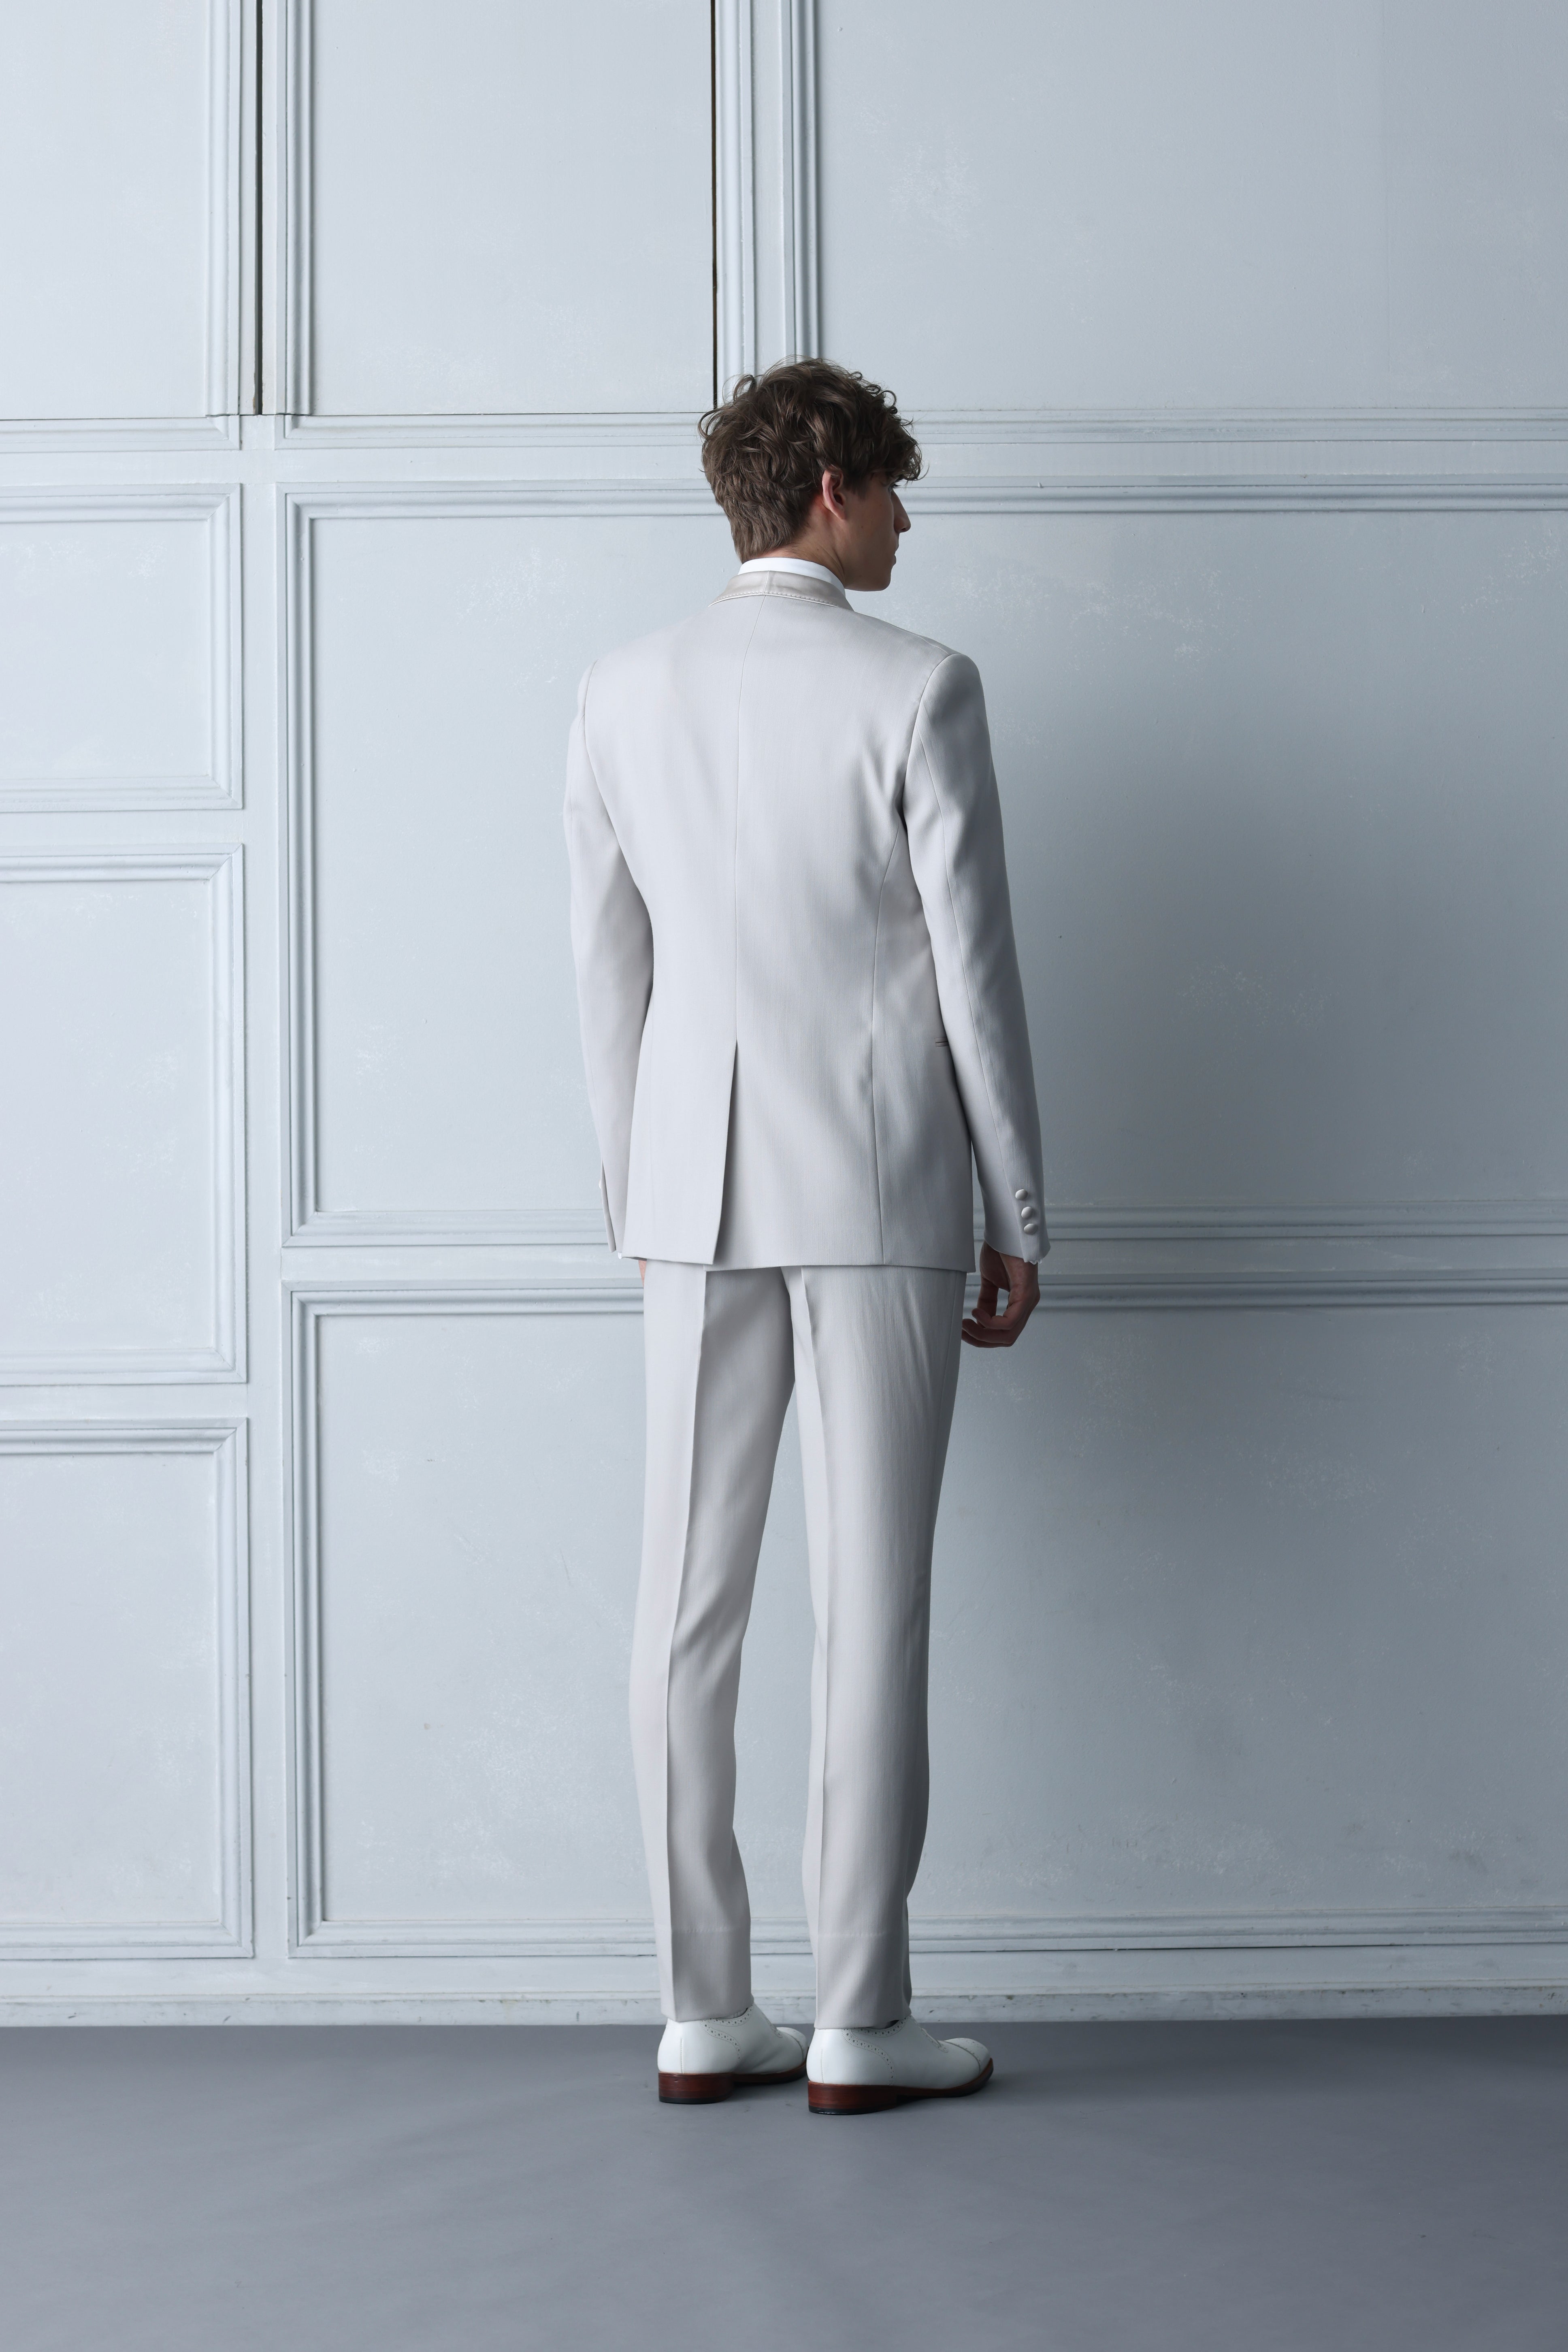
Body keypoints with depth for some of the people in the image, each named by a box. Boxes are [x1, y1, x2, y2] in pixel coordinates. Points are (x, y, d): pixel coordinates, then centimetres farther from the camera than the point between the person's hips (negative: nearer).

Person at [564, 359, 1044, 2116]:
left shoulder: (622, 696, 4)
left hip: (699, 1192, 4)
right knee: (873, 1599, 1)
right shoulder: (919, 692, -8)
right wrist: (1021, 1223, 0)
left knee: (691, 1598, 6)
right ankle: (860, 2025, 5)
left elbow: (610, 972, 8)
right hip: (881, 1186, -4)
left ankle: (703, 2017, 11)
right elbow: (976, 975, -7)